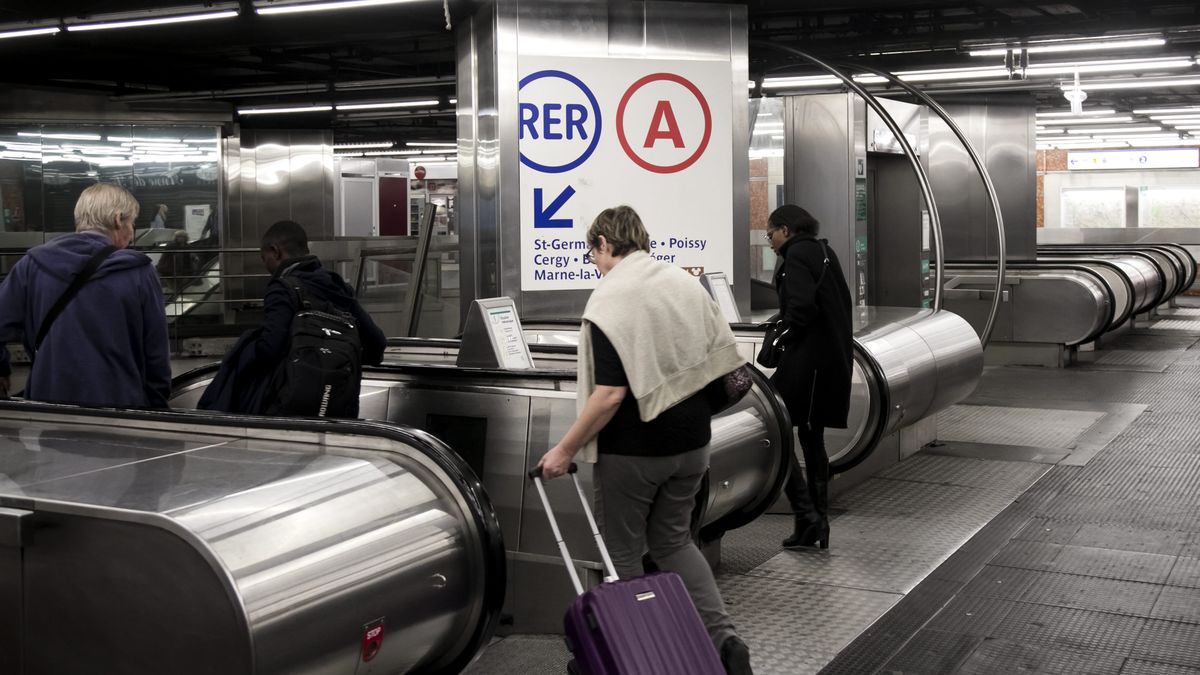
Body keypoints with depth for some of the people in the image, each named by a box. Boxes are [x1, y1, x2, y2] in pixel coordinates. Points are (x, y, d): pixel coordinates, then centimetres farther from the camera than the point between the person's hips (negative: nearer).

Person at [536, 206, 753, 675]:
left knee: (622, 551, 11)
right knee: (673, 541, 20)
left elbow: (610, 393, -22)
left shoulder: (610, 300, -17)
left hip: (633, 450, -6)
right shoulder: (689, 285, 4)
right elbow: (721, 361, 8)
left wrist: (565, 450, -13)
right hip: (691, 442, 7)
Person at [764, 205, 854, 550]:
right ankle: (819, 527, 19)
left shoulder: (797, 255, -11)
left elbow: (801, 306, -23)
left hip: (808, 356, -10)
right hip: (834, 356, 10)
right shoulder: (824, 252, 17)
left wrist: (783, 327, -4)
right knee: (812, 437, 15)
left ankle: (806, 516, -11)